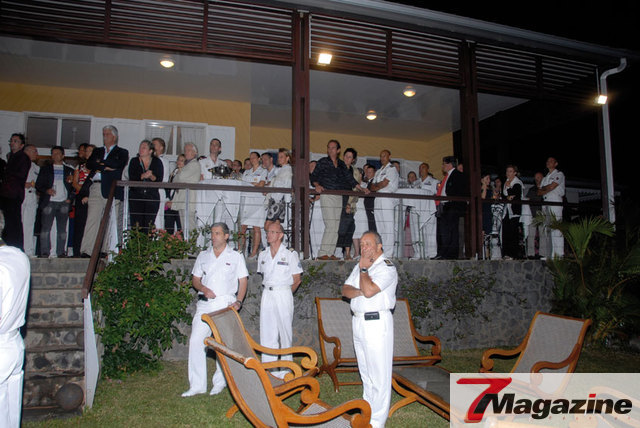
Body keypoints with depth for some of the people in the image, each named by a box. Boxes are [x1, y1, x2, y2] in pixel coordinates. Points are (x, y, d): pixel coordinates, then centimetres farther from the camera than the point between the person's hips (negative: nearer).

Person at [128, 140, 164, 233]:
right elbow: (132, 178, -3)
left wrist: (151, 176, -19)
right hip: (136, 197, 0)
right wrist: (143, 176, -17)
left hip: (152, 197, 0)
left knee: (149, 226, -5)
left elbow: (159, 180, -1)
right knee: (136, 226, -7)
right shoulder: (134, 161, 10)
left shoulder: (157, 162, 8)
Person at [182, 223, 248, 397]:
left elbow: (243, 281, 4)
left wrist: (238, 301, -10)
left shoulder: (235, 257, 7)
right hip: (205, 304, 3)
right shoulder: (203, 256, 15)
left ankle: (220, 382, 16)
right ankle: (197, 385, 6)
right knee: (196, 341, -3)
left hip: (225, 303, -3)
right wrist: (203, 288, -6)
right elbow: (195, 279, 16)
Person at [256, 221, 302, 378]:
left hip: (283, 294, -4)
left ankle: (285, 371, 11)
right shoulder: (263, 255, 10)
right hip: (267, 295, 4)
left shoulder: (290, 254, -3)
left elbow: (297, 280, 1)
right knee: (267, 333, 4)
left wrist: (285, 293, 6)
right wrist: (269, 291, 14)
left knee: (285, 332, 1)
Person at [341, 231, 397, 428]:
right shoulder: (360, 266, 16)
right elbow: (345, 289, 9)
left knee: (379, 373, -3)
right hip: (358, 321, 8)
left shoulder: (386, 268, -10)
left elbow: (369, 290, -23)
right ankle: (367, 410, 29)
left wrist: (363, 269, -9)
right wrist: (360, 292, -11)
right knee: (365, 370, 16)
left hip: (377, 322, -8)